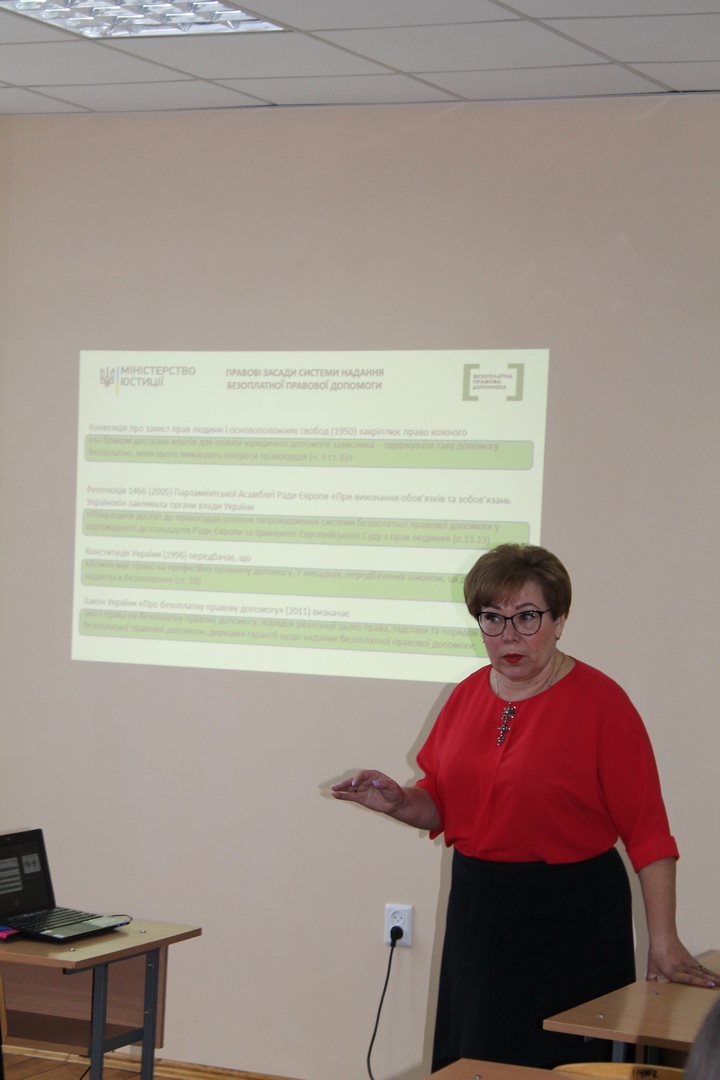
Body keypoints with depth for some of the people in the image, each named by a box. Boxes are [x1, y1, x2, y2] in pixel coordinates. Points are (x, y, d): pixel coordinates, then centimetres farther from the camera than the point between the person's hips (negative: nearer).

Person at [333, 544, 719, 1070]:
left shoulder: (601, 701, -12)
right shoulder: (468, 695, 6)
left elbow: (647, 829, -15)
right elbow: (440, 805, 15)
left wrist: (664, 941, -19)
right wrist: (399, 802, -7)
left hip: (572, 921, -6)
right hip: (478, 911, 6)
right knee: (474, 1062, 13)